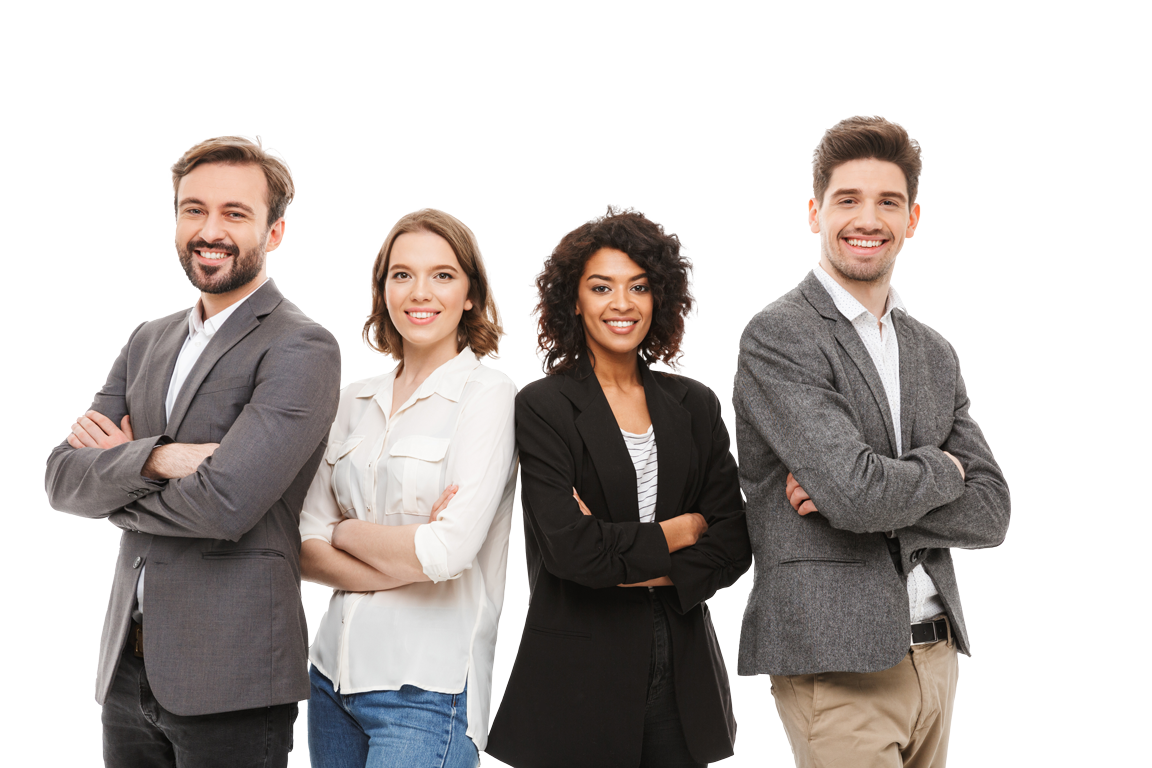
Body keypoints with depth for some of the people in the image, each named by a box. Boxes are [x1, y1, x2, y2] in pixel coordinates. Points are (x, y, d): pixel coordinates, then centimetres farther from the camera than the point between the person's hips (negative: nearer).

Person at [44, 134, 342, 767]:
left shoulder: (302, 350, -10)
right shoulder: (148, 341, 13)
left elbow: (225, 503, -21)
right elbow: (61, 478, 3)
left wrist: (111, 483, -4)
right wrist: (154, 458, -16)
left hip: (231, 681, -6)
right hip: (128, 667, 6)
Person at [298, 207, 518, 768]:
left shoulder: (487, 395, -7)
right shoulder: (353, 401, 10)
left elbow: (448, 552, -16)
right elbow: (304, 548, 3)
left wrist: (344, 531, -2)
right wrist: (405, 565, -12)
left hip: (428, 686, -5)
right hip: (333, 673, 6)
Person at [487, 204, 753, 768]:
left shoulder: (694, 405, 9)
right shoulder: (542, 407, -4)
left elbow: (733, 542, 2)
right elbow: (567, 546, -15)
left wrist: (628, 565, -10)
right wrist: (674, 534, -4)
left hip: (682, 673, 4)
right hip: (579, 676, -4)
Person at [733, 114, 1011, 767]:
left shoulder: (935, 353, 13)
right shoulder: (777, 337, -9)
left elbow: (991, 514, 5)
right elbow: (861, 490, -20)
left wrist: (852, 499, -10)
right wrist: (943, 468, 0)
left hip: (936, 654, 7)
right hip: (836, 664, -6)